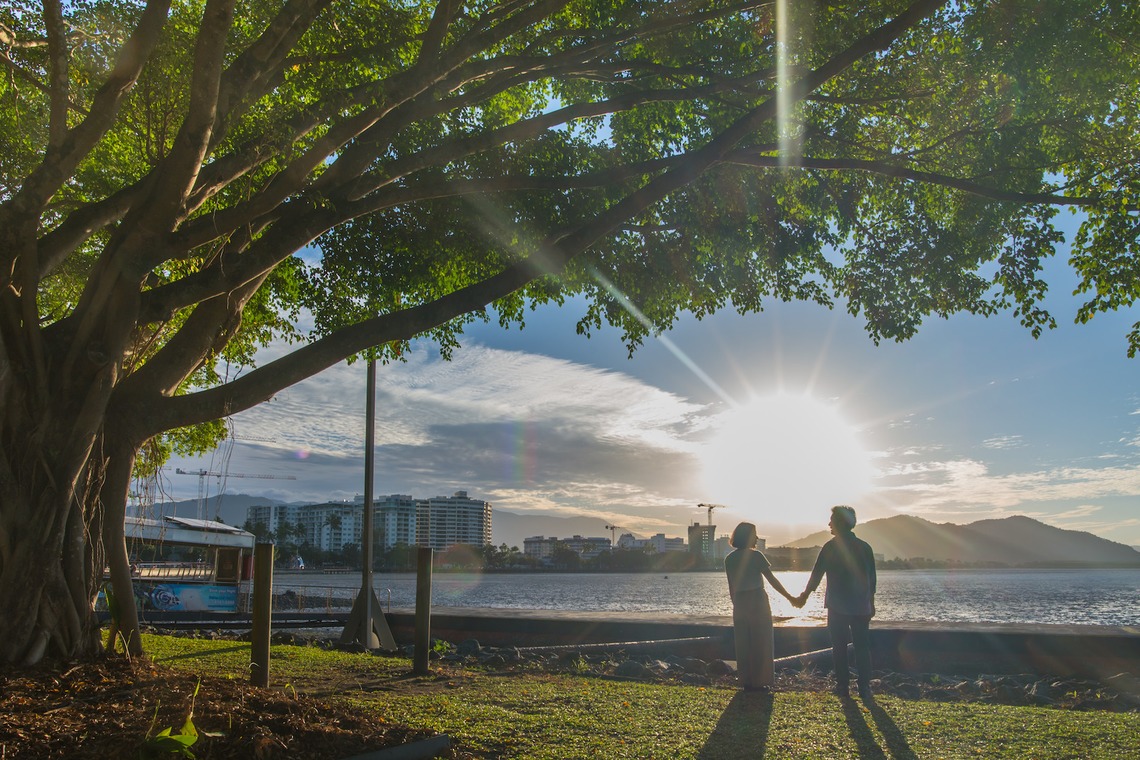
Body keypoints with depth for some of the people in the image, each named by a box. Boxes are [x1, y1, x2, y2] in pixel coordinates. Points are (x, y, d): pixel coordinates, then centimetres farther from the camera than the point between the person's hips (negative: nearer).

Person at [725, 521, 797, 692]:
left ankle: (746, 681, 15)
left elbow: (731, 588, 8)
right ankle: (760, 682, 7)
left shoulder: (729, 559, 5)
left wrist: (737, 606, 17)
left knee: (743, 645, 10)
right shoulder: (755, 556, -11)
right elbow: (772, 580, -10)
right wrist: (789, 597, -4)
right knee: (760, 644, 4)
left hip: (739, 604, 5)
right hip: (758, 602, -5)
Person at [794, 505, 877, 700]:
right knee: (862, 647, 6)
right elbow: (871, 579, 6)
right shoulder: (864, 547, 2)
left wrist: (804, 596, 12)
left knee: (839, 648, 6)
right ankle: (864, 688, 3)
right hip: (861, 607, 2)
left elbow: (816, 575, -1)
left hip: (837, 607, -2)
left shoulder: (830, 547, -6)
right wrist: (871, 604, 15)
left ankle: (843, 686, 6)